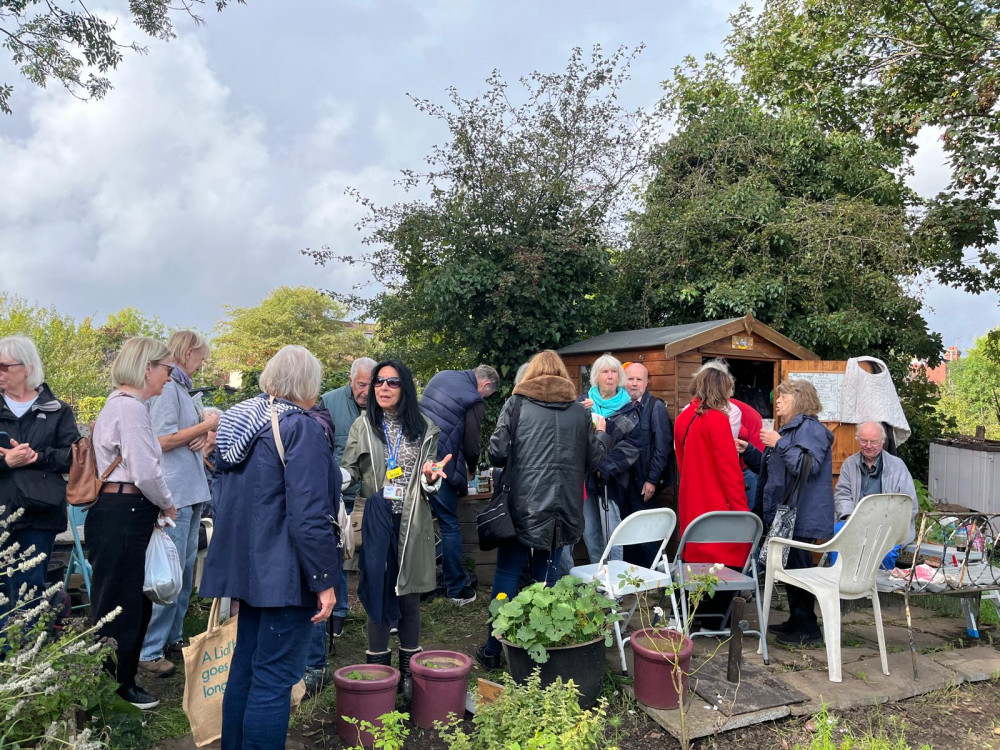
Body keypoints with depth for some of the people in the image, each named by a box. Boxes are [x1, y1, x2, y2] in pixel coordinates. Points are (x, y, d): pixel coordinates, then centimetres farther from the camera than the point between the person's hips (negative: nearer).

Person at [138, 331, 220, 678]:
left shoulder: (181, 386, 16)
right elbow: (162, 440, -18)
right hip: (173, 494, -10)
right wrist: (206, 425, -11)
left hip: (190, 491, 10)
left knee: (185, 569, 15)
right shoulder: (167, 386, -12)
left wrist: (202, 437, 0)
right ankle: (149, 650, 2)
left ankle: (172, 638, 25)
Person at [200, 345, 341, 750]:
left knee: (246, 664, 21)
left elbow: (224, 496, 18)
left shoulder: (242, 421, 9)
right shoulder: (302, 428, -17)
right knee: (274, 678, 1)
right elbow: (308, 515, -23)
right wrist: (324, 580, -16)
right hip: (286, 574, -9)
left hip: (248, 565, 9)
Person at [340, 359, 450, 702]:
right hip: (377, 522, -1)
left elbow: (431, 485, 11)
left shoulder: (424, 429, 6)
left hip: (412, 524, 1)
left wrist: (430, 476, -11)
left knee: (409, 596, 8)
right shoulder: (363, 426, 2)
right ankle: (377, 668, 17)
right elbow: (349, 471, 2)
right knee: (378, 593, 2)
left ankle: (409, 670, 23)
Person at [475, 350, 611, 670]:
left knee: (506, 574, 7)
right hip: (561, 508, 3)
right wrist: (601, 433, 28)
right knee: (545, 574, 14)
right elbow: (594, 459, 9)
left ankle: (493, 649, 14)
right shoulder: (580, 412, 4)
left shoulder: (516, 404, -4)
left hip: (522, 506, -3)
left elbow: (496, 453, -8)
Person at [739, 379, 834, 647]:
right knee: (792, 568, 16)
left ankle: (808, 630, 7)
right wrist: (748, 451, 13)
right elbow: (771, 469, 26)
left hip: (802, 517, -10)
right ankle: (796, 622, 26)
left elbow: (808, 466, -26)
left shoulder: (810, 428, -12)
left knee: (798, 567, -3)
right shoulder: (790, 428, 20)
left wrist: (780, 444, -23)